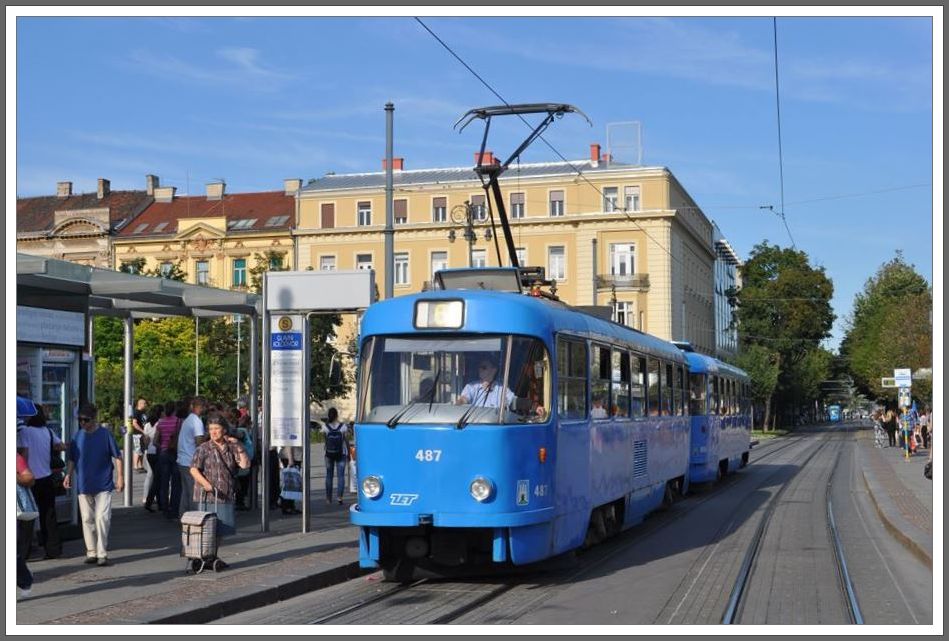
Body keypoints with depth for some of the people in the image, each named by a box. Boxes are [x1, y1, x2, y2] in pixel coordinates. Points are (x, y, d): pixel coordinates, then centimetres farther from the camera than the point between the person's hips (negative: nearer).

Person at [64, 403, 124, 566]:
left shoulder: (105, 434, -4)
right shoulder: (78, 436, 6)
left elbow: (117, 456, -1)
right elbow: (72, 459, 15)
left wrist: (120, 477, -5)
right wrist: (68, 474, 1)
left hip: (103, 485, -4)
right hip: (83, 486, 4)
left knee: (102, 518, -9)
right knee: (87, 519, 7)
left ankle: (102, 553, -4)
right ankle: (91, 552, 16)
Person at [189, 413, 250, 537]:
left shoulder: (231, 448, 13)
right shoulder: (203, 449, -1)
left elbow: (245, 465, 4)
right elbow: (193, 470, -11)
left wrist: (239, 446, 0)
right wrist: (206, 484, -25)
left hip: (227, 498, 5)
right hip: (207, 498, -5)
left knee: (227, 529, 8)